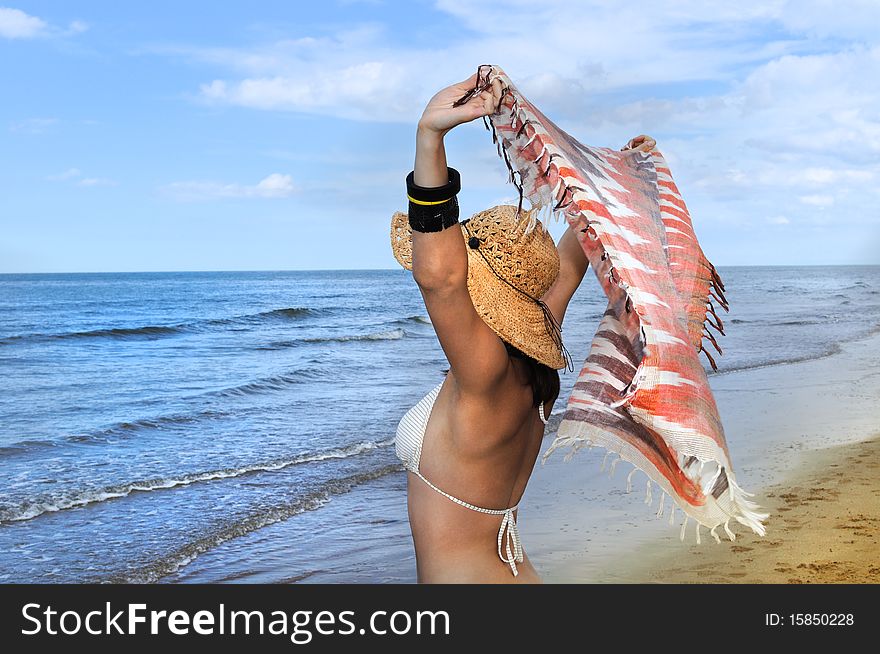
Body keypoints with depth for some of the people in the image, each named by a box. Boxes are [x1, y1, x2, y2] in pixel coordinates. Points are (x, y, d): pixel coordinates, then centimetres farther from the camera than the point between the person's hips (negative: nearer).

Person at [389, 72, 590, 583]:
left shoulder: (487, 373, -24)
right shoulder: (533, 371, -3)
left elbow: (438, 275, -41)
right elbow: (571, 259, 12)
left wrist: (430, 136, -47)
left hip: (468, 577, -8)